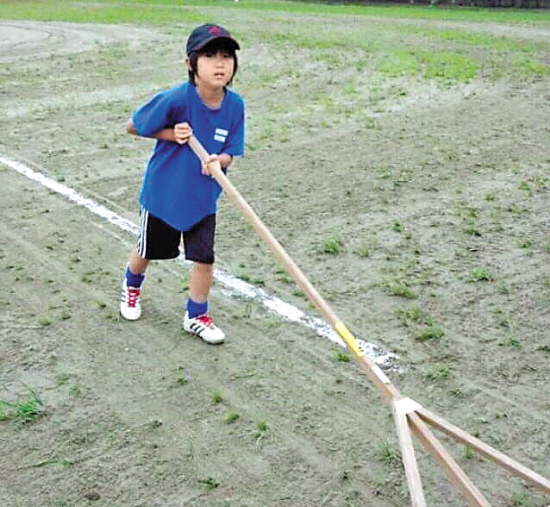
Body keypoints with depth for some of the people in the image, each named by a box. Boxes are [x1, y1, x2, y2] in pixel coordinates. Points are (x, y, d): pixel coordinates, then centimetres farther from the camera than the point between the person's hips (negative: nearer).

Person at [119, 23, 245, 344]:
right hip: (163, 193, -2)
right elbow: (133, 126, -11)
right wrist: (172, 134, -23)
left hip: (203, 198, 3)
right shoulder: (176, 99, -24)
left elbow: (229, 153, -5)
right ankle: (132, 285, 52)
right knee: (148, 252, 18)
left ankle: (196, 316, 28)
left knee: (204, 258, 3)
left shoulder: (234, 104, -12)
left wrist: (218, 160, -27)